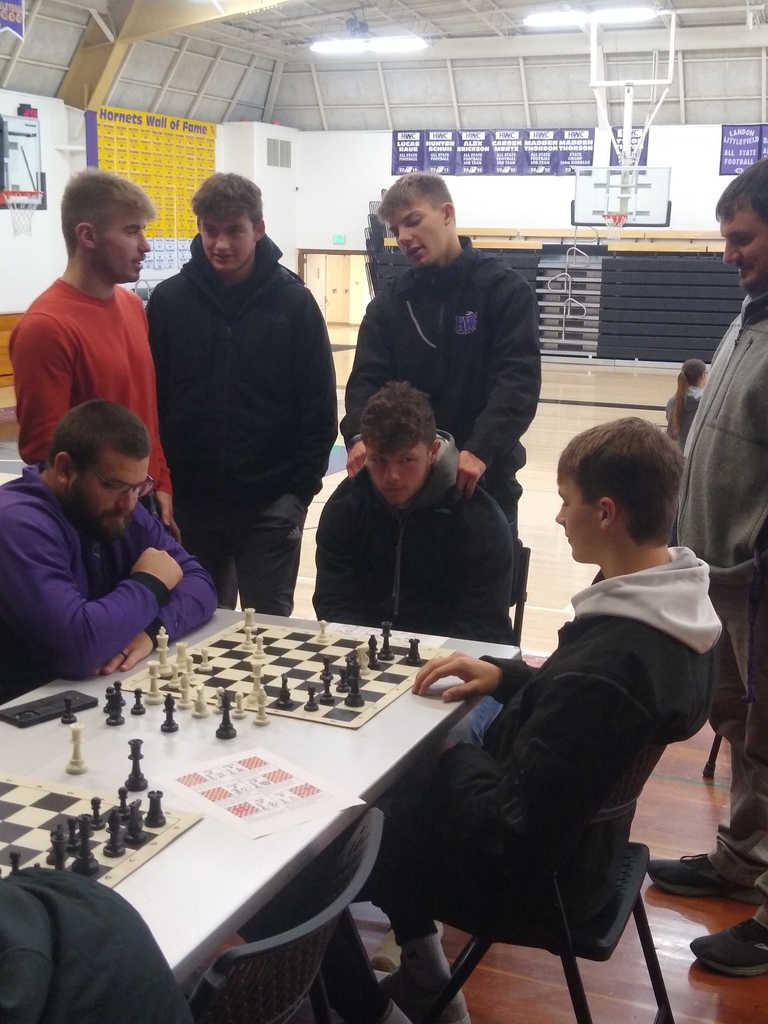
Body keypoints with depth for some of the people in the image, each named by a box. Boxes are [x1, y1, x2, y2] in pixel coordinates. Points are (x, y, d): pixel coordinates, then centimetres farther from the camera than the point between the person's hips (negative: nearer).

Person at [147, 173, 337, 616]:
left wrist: (301, 489, -5)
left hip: (270, 502, -2)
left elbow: (319, 408, -2)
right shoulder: (169, 299, 0)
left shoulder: (294, 302, -4)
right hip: (189, 499, 2)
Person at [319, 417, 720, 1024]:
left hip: (534, 874, -8)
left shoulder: (603, 667, -36)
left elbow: (512, 834, -29)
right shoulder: (673, 618, -7)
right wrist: (507, 678, -1)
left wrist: (453, 757, -13)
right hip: (581, 835, 9)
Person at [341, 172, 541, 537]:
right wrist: (360, 435, -21)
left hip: (482, 480, -3)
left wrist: (481, 450, -28)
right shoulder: (390, 302, 7)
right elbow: (367, 379, 0)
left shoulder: (504, 289, -4)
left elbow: (519, 380, -14)